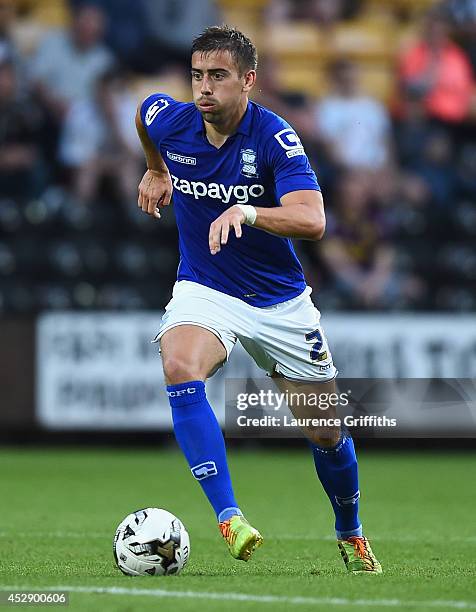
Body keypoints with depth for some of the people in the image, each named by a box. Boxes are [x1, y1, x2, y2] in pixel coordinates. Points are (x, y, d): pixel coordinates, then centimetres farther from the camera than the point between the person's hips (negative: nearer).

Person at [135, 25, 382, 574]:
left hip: (279, 298, -1)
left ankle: (351, 535, 36)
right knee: (180, 368, -33)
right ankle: (228, 518, -34)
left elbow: (312, 220, -34)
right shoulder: (168, 121, -11)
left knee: (326, 433, 7)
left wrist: (246, 212, -48)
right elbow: (141, 110, 16)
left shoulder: (274, 137, -21)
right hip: (204, 291, 1)